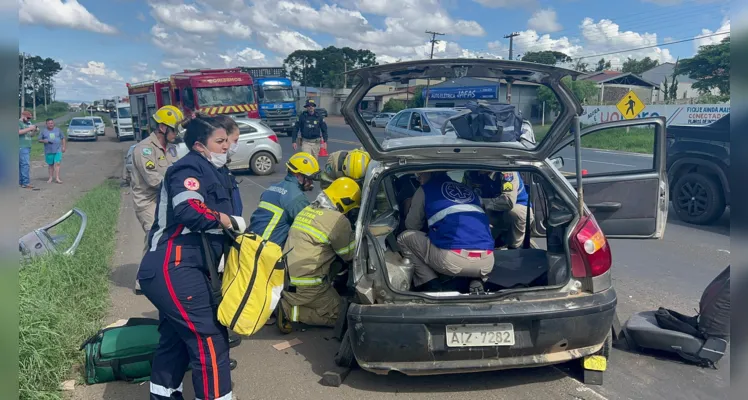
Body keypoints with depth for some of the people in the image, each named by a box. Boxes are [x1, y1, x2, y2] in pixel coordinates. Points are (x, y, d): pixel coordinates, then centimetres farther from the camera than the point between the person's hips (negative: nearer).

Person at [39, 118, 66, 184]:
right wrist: (44, 141, -15)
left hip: (58, 150, -1)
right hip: (48, 151, 1)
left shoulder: (57, 130, 7)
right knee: (51, 165, 7)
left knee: (57, 164, -10)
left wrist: (64, 147, 4)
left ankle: (57, 178, -13)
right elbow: (39, 140, 7)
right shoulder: (44, 131, 5)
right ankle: (51, 178, 15)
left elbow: (63, 138, 12)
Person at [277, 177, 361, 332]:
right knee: (339, 315, 5)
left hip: (285, 280, 8)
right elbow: (349, 255, -3)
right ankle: (290, 311, -6)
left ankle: (286, 302, 7)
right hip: (305, 287, -8)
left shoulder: (306, 211, 12)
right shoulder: (337, 220, -14)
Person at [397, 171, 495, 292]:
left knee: (404, 238, 19)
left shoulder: (424, 190, 14)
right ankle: (477, 282, 12)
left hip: (453, 260, -4)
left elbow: (411, 226, 23)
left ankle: (431, 286, 4)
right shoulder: (468, 189, 27)